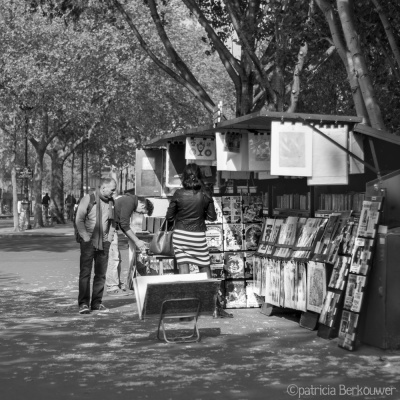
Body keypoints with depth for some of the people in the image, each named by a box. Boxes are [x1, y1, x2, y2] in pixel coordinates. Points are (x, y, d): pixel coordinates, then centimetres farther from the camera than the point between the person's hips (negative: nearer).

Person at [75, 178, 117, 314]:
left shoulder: (111, 202, 10)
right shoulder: (87, 199, -6)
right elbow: (79, 220, -7)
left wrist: (109, 237, 8)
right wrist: (86, 238, -10)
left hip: (103, 243, 5)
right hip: (88, 242, -5)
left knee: (101, 274, 5)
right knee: (85, 273, -6)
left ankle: (97, 302, 12)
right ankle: (83, 303, -5)